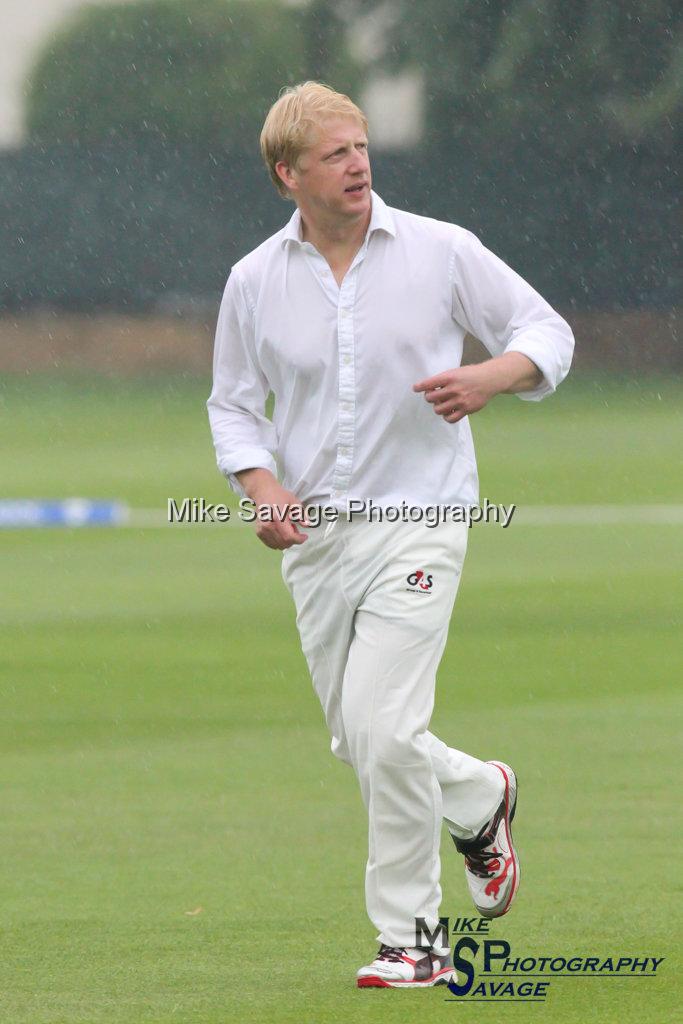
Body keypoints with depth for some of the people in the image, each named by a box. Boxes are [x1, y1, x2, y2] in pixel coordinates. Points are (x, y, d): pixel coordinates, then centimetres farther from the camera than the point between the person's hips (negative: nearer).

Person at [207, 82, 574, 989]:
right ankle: (481, 799, 39)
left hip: (417, 520, -4)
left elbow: (547, 332, 3)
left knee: (383, 730, -16)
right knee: (359, 741, 8)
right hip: (313, 535, 4)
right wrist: (262, 488, -6)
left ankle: (413, 938, -3)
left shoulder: (441, 251, -4)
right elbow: (233, 404, 13)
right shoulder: (254, 282, 3)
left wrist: (489, 378, -18)